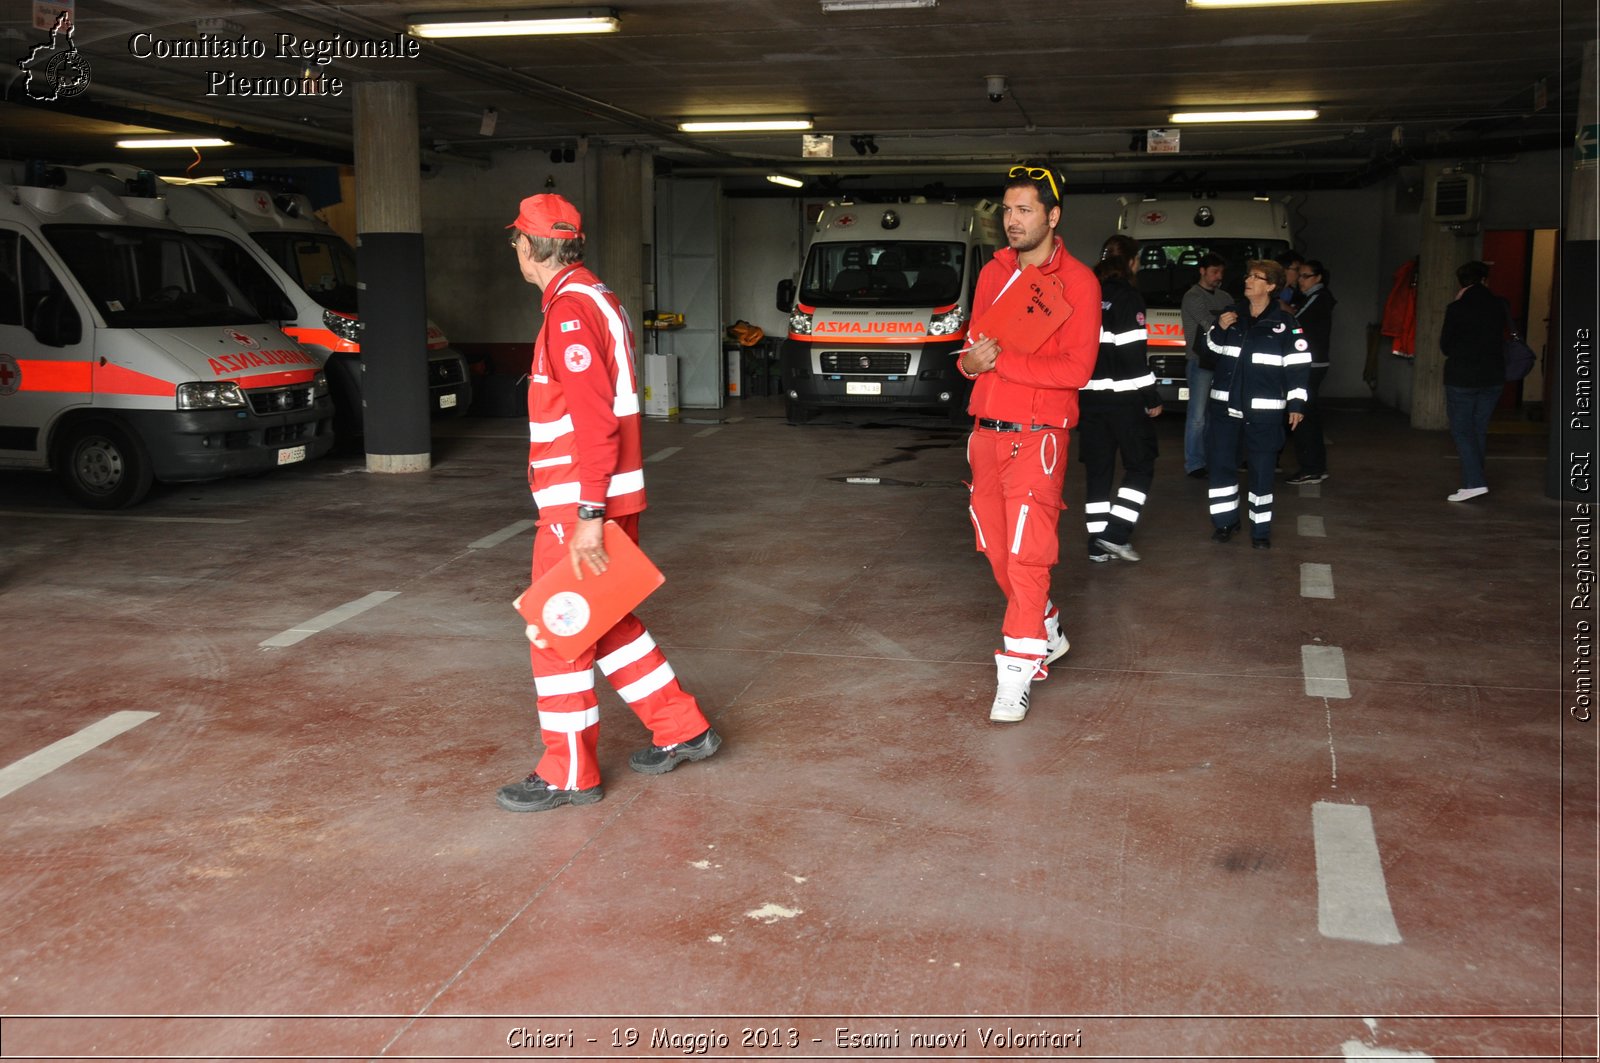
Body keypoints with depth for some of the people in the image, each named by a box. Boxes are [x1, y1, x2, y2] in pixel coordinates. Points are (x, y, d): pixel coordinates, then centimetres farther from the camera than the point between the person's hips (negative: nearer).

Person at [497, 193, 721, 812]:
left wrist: (588, 516, -25)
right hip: (611, 497, 10)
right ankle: (681, 730, 26)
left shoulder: (569, 311, -17)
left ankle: (568, 775, 9)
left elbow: (594, 422, -24)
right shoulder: (598, 299, 15)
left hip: (580, 505, -10)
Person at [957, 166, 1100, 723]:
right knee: (998, 551, 12)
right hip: (986, 433, 6)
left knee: (1026, 556, -11)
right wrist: (971, 360, -5)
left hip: (1037, 437, -6)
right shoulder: (992, 273, 12)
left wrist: (1003, 361, -18)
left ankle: (1016, 674, -7)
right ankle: (1047, 632, 34)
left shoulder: (1078, 281, -6)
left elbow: (1076, 368, -14)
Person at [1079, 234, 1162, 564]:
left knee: (1097, 469, 10)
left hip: (1089, 397, 6)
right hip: (1124, 397, -6)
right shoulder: (1128, 297, -9)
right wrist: (1152, 397, -9)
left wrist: (1077, 390, 19)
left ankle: (1098, 543, 11)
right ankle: (1116, 533, -4)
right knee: (1141, 464, 6)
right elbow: (1134, 353, -15)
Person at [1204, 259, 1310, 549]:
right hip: (1225, 405, 4)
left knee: (1261, 469, 1)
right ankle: (1225, 520, 20)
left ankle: (1261, 528, 12)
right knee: (1220, 462, 5)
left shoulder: (1285, 322, -4)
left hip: (1263, 410, -4)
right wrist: (1218, 329, -2)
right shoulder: (1231, 313, 7)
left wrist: (1296, 403, -9)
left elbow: (1297, 365, -4)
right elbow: (1209, 347, 19)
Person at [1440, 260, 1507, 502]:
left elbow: (1446, 346, -4)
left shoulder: (1456, 308, -11)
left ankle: (1475, 482, -14)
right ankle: (1472, 480, 16)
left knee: (1462, 430, -1)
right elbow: (1501, 339, 10)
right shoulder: (1499, 305, 2)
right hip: (1493, 377, 5)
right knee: (1479, 430, 13)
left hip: (1462, 376, -5)